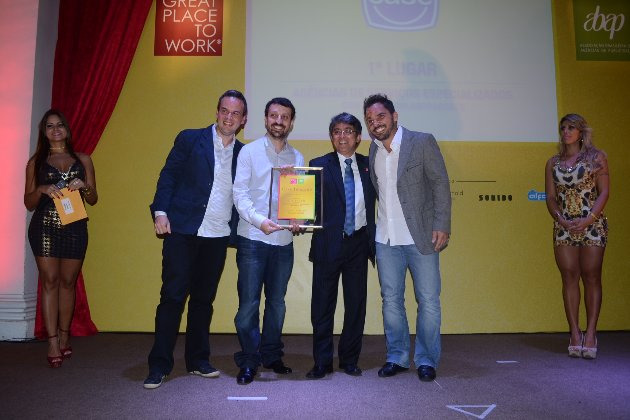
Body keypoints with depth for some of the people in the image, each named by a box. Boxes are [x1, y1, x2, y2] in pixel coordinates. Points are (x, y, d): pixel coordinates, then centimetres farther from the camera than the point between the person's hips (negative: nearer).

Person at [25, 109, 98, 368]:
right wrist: (42, 190, -12)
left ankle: (64, 338, 15)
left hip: (75, 228, 1)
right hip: (45, 228, -1)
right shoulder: (36, 162, 10)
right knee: (49, 281, -3)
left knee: (68, 282, 5)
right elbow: (29, 203, 8)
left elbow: (93, 200, 11)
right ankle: (53, 344, -1)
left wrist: (83, 186, -10)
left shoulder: (82, 160, 13)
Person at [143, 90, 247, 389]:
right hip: (183, 231, -3)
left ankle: (197, 360, 23)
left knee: (204, 300, 11)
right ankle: (159, 364, 10)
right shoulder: (190, 139, 3)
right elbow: (168, 176, 0)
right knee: (172, 297, 0)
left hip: (218, 237, 3)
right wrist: (160, 211, -12)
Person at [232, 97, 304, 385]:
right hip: (253, 239, -3)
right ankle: (248, 362, 13)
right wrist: (259, 220, -20)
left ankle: (271, 356, 27)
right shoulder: (250, 151, 1)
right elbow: (240, 193, -6)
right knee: (249, 302, -1)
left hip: (284, 240, 4)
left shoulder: (297, 158, 12)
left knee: (277, 302, 12)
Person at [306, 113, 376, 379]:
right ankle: (322, 362, 17)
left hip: (359, 243, 3)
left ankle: (349, 360, 25)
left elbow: (374, 199, 10)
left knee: (356, 304, 9)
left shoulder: (368, 165, 10)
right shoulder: (319, 165, 2)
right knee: (322, 305, 3)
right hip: (328, 243, -2)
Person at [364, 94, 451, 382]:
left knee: (428, 301, 4)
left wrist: (442, 226, -12)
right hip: (386, 239, 4)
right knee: (391, 301, 11)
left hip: (420, 237, -4)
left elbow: (440, 183, -6)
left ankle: (426, 360, 20)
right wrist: (371, 229, 4)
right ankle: (396, 357, 26)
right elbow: (376, 190, 12)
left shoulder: (422, 142, -5)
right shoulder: (373, 150, 9)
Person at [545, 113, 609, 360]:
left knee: (591, 277, -2)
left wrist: (587, 220, -14)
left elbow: (604, 192, -2)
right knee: (569, 277, 0)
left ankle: (590, 334, 2)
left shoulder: (596, 157, 6)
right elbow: (550, 197, 8)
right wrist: (561, 220, -9)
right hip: (564, 227, 3)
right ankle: (575, 333, 5)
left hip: (592, 225, -2)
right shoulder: (553, 163, 13)